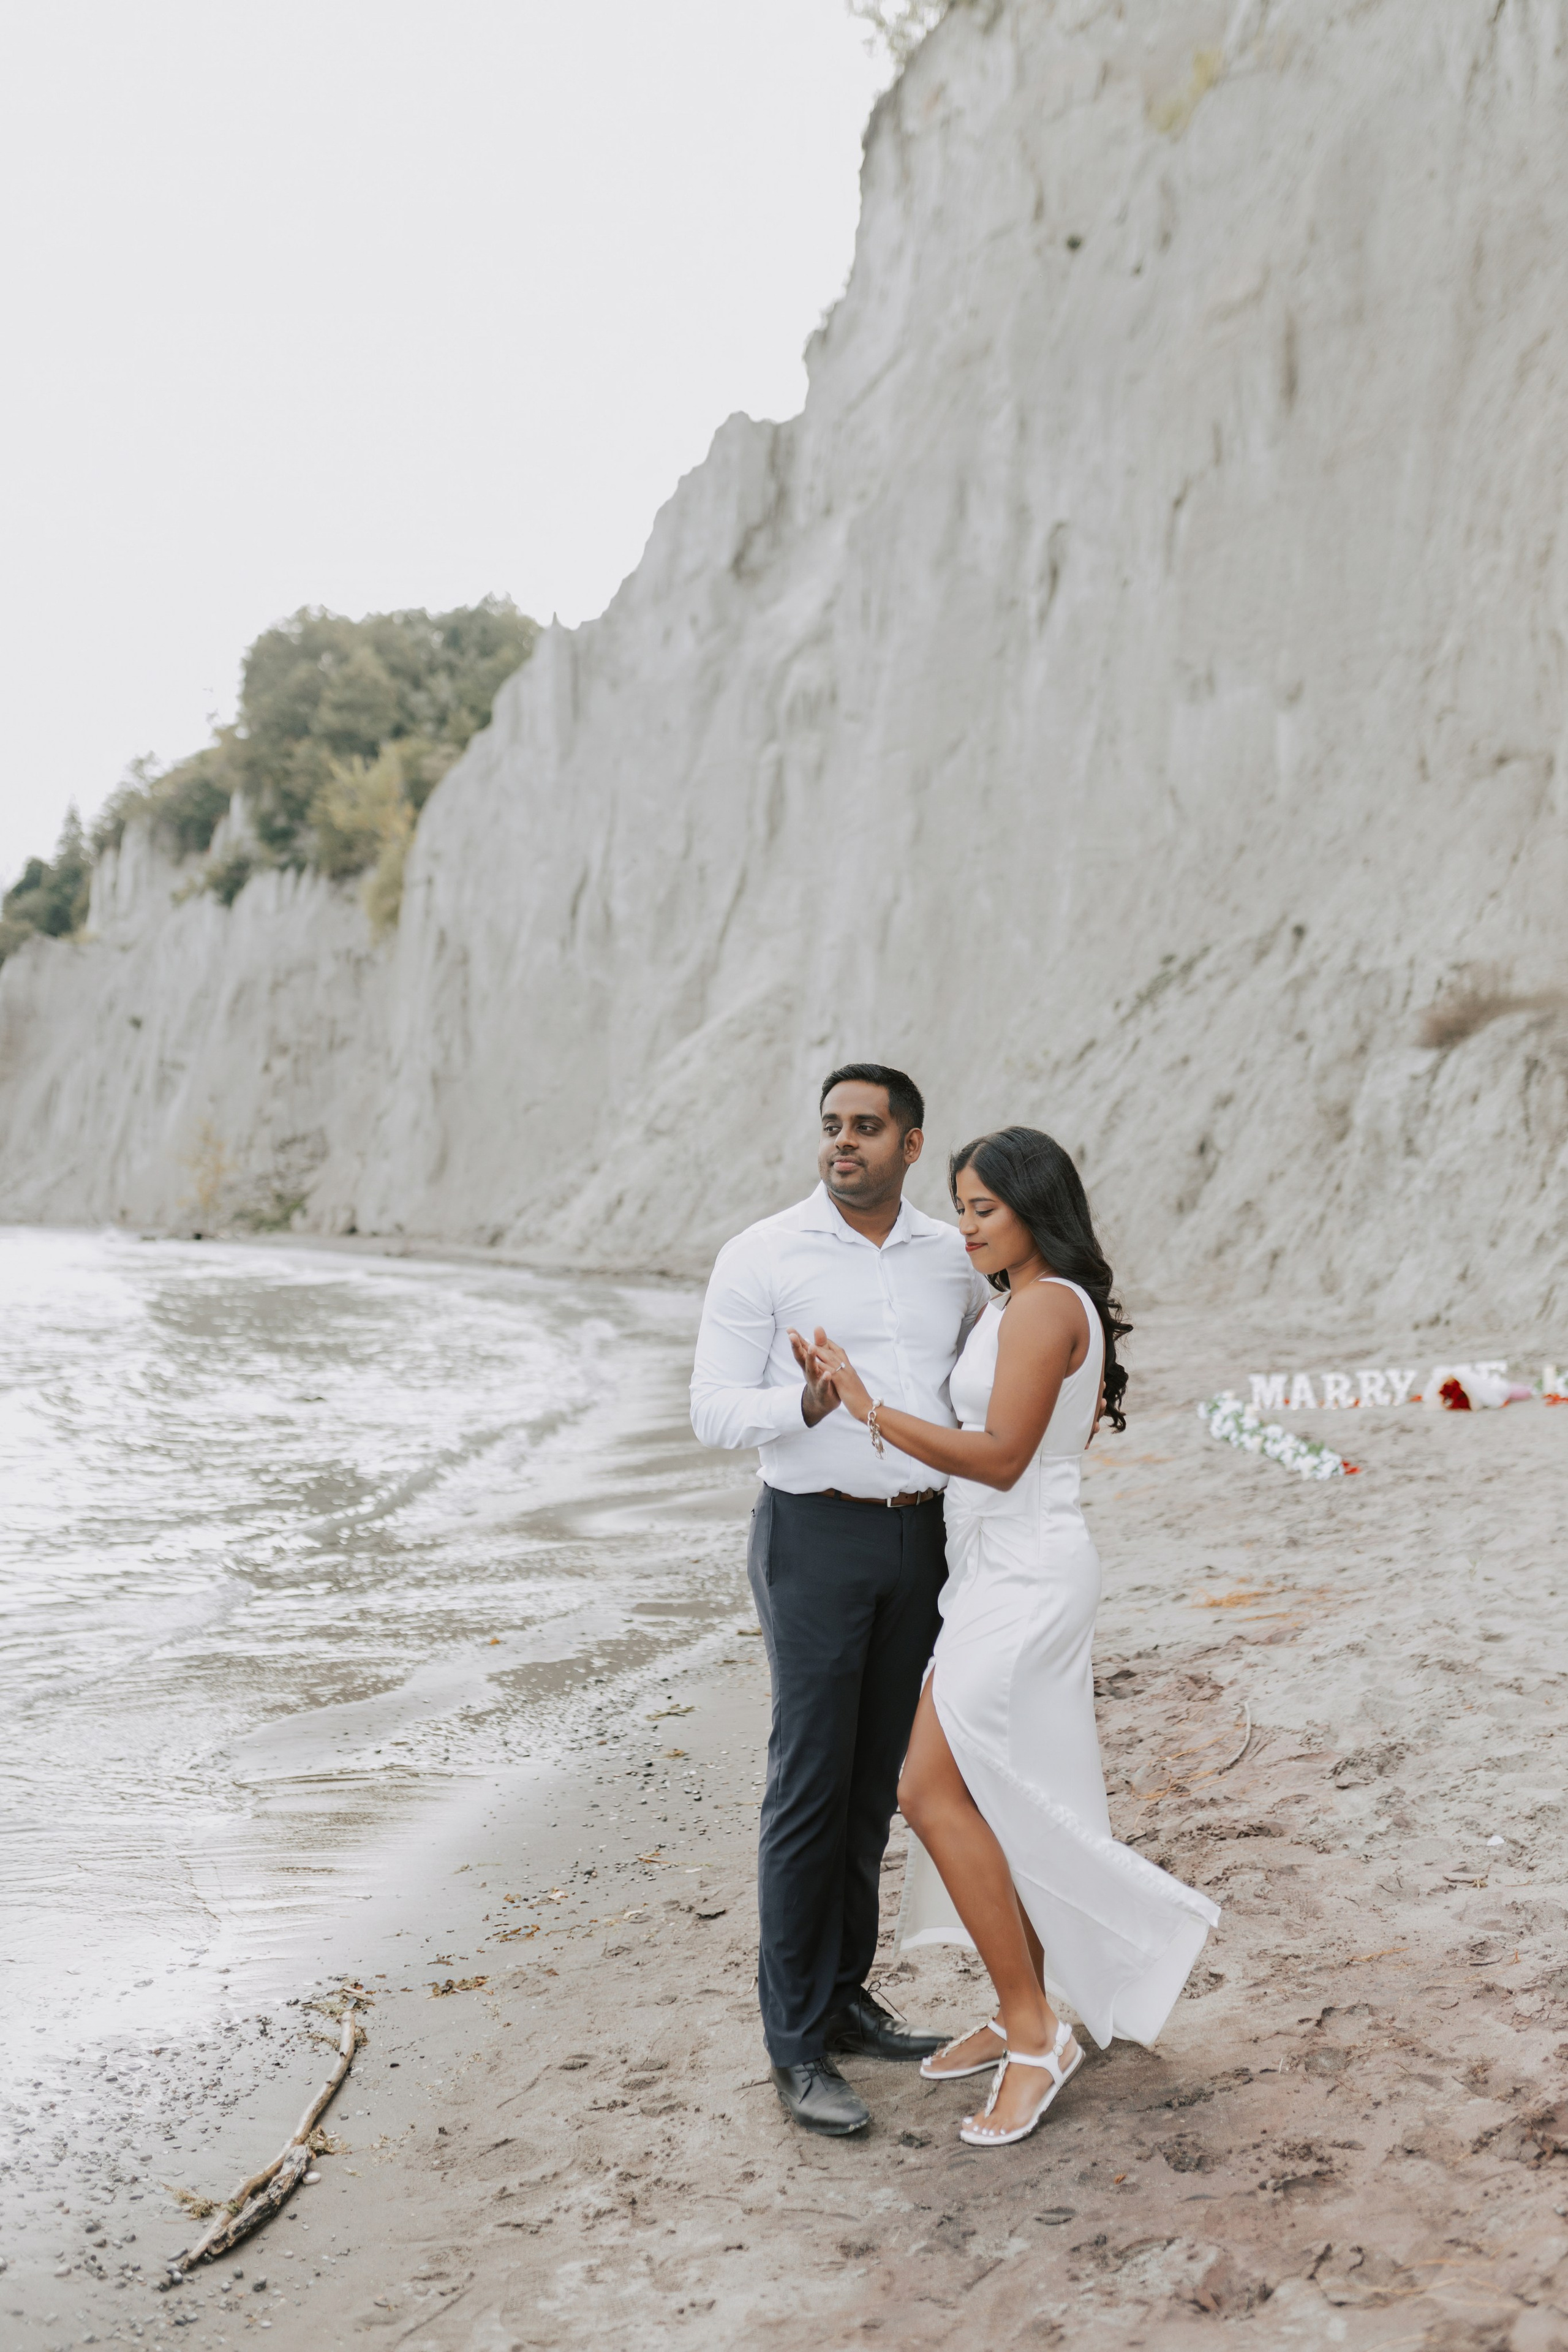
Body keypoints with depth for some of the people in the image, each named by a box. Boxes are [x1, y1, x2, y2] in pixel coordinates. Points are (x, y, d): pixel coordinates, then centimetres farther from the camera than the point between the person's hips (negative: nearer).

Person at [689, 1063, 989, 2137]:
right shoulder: (762, 1257, -8)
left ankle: (843, 1997, 27)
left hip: (921, 1539, 5)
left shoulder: (953, 1259, 6)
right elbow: (716, 1412, -10)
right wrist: (806, 1404, -30)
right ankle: (799, 2047, 5)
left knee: (876, 1781, 13)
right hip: (815, 1536, -5)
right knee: (811, 1785, -4)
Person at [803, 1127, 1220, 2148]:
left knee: (935, 1792, -11)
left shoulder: (1044, 1306, -15)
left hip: (1027, 1576, -10)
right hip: (1001, 1573, 10)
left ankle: (1035, 2030, -2)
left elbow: (1000, 1456, -21)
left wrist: (872, 1410, -24)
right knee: (997, 1801, 13)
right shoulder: (1012, 1306, 15)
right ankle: (1021, 2019, 23)